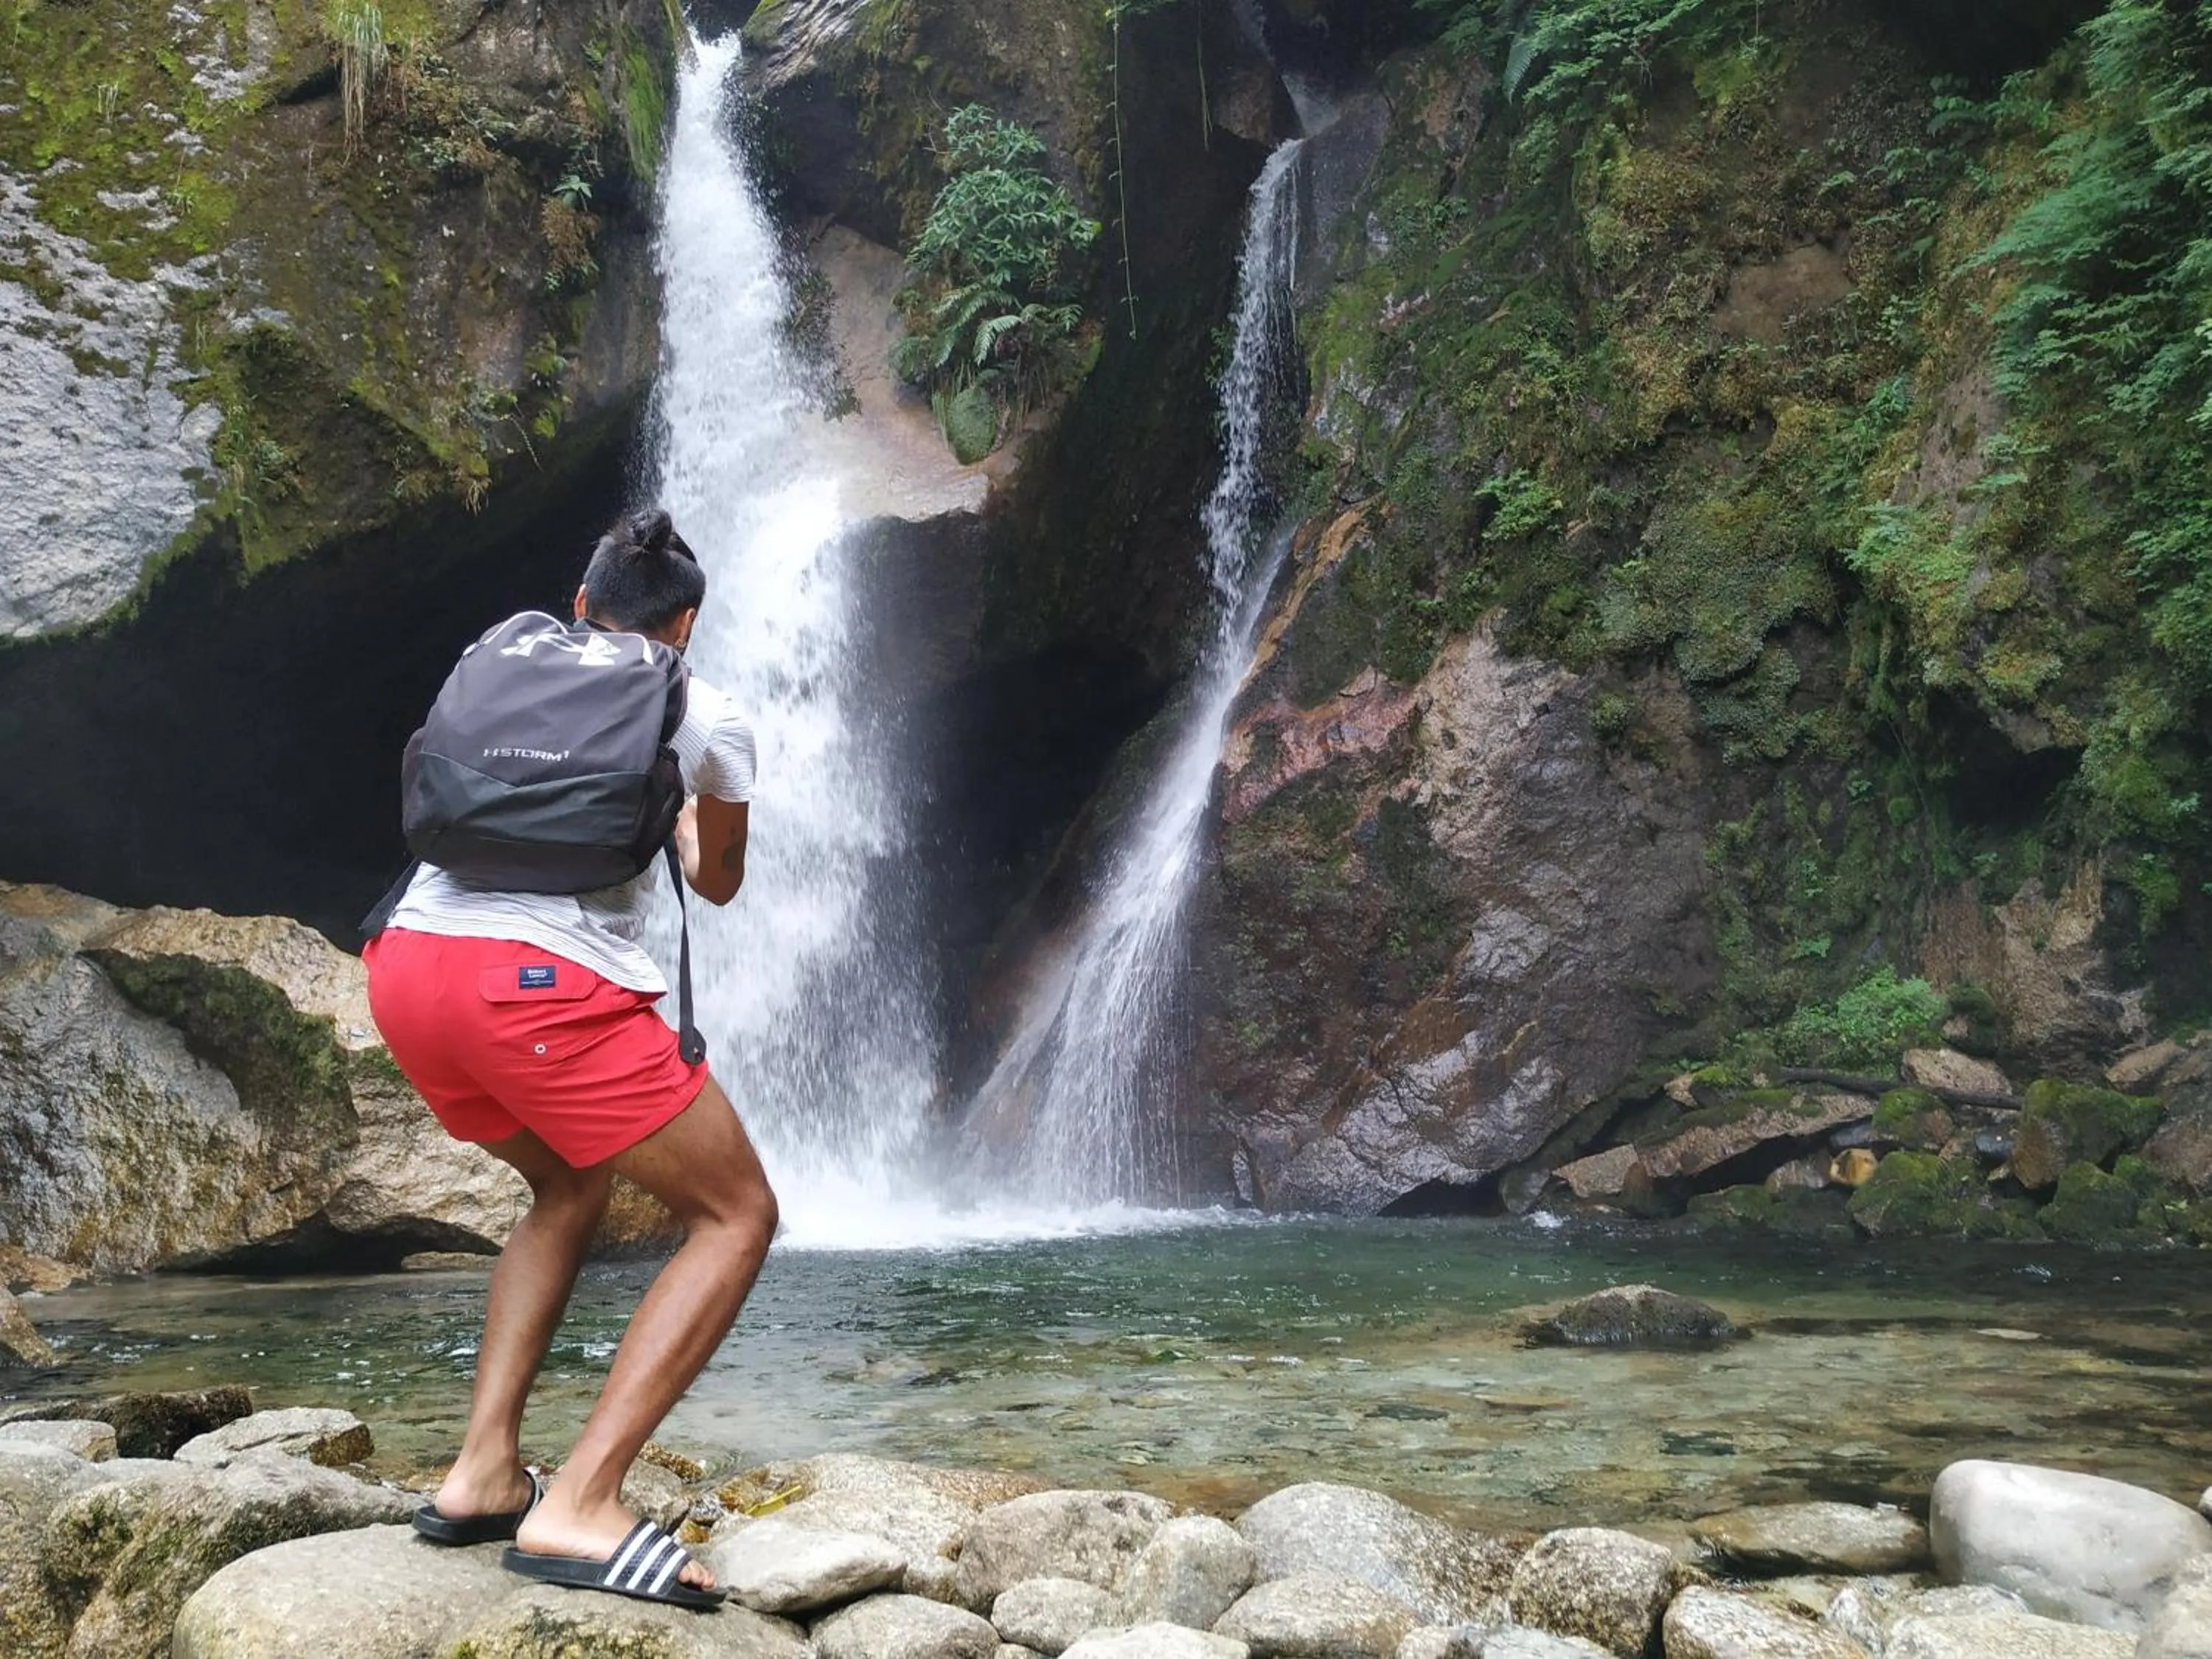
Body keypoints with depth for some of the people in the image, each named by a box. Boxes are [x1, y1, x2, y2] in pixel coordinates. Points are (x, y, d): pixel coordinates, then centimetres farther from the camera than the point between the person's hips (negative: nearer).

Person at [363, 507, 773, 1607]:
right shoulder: (708, 718, 14)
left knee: (570, 1188, 29)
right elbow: (718, 884, 30)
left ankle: (482, 1473, 19)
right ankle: (577, 1510, -6)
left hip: (404, 965, 6)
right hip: (536, 982, -6)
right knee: (737, 1215, 6)